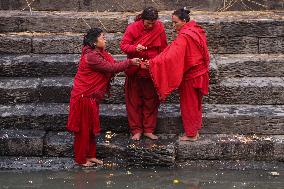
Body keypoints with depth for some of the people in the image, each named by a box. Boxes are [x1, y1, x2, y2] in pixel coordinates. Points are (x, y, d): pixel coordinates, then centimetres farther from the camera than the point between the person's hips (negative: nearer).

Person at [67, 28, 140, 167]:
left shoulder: (99, 53, 9)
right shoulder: (91, 56, -23)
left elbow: (111, 66, 5)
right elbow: (110, 68, -23)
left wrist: (130, 63, -5)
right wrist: (130, 62, -15)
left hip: (92, 96, 10)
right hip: (84, 97, -10)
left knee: (92, 127, 17)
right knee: (83, 129, 2)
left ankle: (90, 156, 28)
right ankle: (81, 159, 14)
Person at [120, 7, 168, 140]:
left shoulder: (159, 28, -6)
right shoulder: (132, 28, -11)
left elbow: (163, 49, 2)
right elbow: (123, 45, -10)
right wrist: (134, 48, -30)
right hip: (134, 71, -1)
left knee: (151, 101, 8)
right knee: (134, 101, 6)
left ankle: (148, 130, 19)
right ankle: (136, 130, 17)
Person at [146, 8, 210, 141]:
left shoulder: (183, 37, -24)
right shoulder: (197, 31, 3)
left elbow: (172, 56, -33)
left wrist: (153, 63, -33)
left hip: (190, 76, -8)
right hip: (200, 73, 8)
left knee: (188, 105, 6)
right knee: (196, 103, 19)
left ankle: (191, 134, 17)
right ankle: (195, 130, 31)